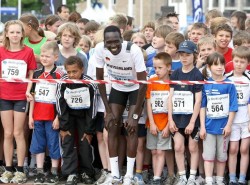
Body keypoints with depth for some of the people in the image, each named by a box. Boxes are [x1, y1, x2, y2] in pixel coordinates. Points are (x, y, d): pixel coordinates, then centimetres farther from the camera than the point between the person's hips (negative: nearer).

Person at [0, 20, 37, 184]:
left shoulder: (28, 52, -4)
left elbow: (32, 75, 1)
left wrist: (29, 91, -12)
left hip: (21, 97, -2)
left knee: (18, 133, 1)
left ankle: (20, 170, 8)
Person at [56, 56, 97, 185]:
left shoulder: (90, 84, -25)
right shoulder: (63, 83, -22)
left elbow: (92, 108, -16)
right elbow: (61, 106, -13)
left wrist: (89, 130, -13)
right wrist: (63, 127, -14)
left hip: (84, 115, -1)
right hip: (68, 115, 1)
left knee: (85, 143, -4)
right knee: (67, 141, -8)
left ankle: (86, 172, 10)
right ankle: (71, 173, -6)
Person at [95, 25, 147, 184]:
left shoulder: (134, 51, -34)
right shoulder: (100, 49, -24)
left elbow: (143, 83, -27)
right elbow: (100, 78, -11)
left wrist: (134, 115, -26)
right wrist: (108, 110, -12)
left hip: (135, 89, -3)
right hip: (117, 88, 3)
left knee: (132, 127, -12)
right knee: (112, 126, -4)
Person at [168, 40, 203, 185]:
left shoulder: (197, 75, -7)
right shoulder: (175, 74, 6)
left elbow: (198, 100, -10)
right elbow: (171, 97, 5)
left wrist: (192, 121, -14)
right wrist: (170, 119, -1)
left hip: (192, 117, -3)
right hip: (177, 117, 3)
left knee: (193, 147, 5)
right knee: (178, 147, 0)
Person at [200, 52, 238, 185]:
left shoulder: (229, 85, -5)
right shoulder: (205, 85, -1)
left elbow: (232, 107, -4)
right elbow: (202, 106, 1)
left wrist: (229, 125, -10)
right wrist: (202, 126, -3)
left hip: (223, 126, -1)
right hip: (209, 126, 1)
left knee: (222, 155, 11)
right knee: (208, 155, 1)